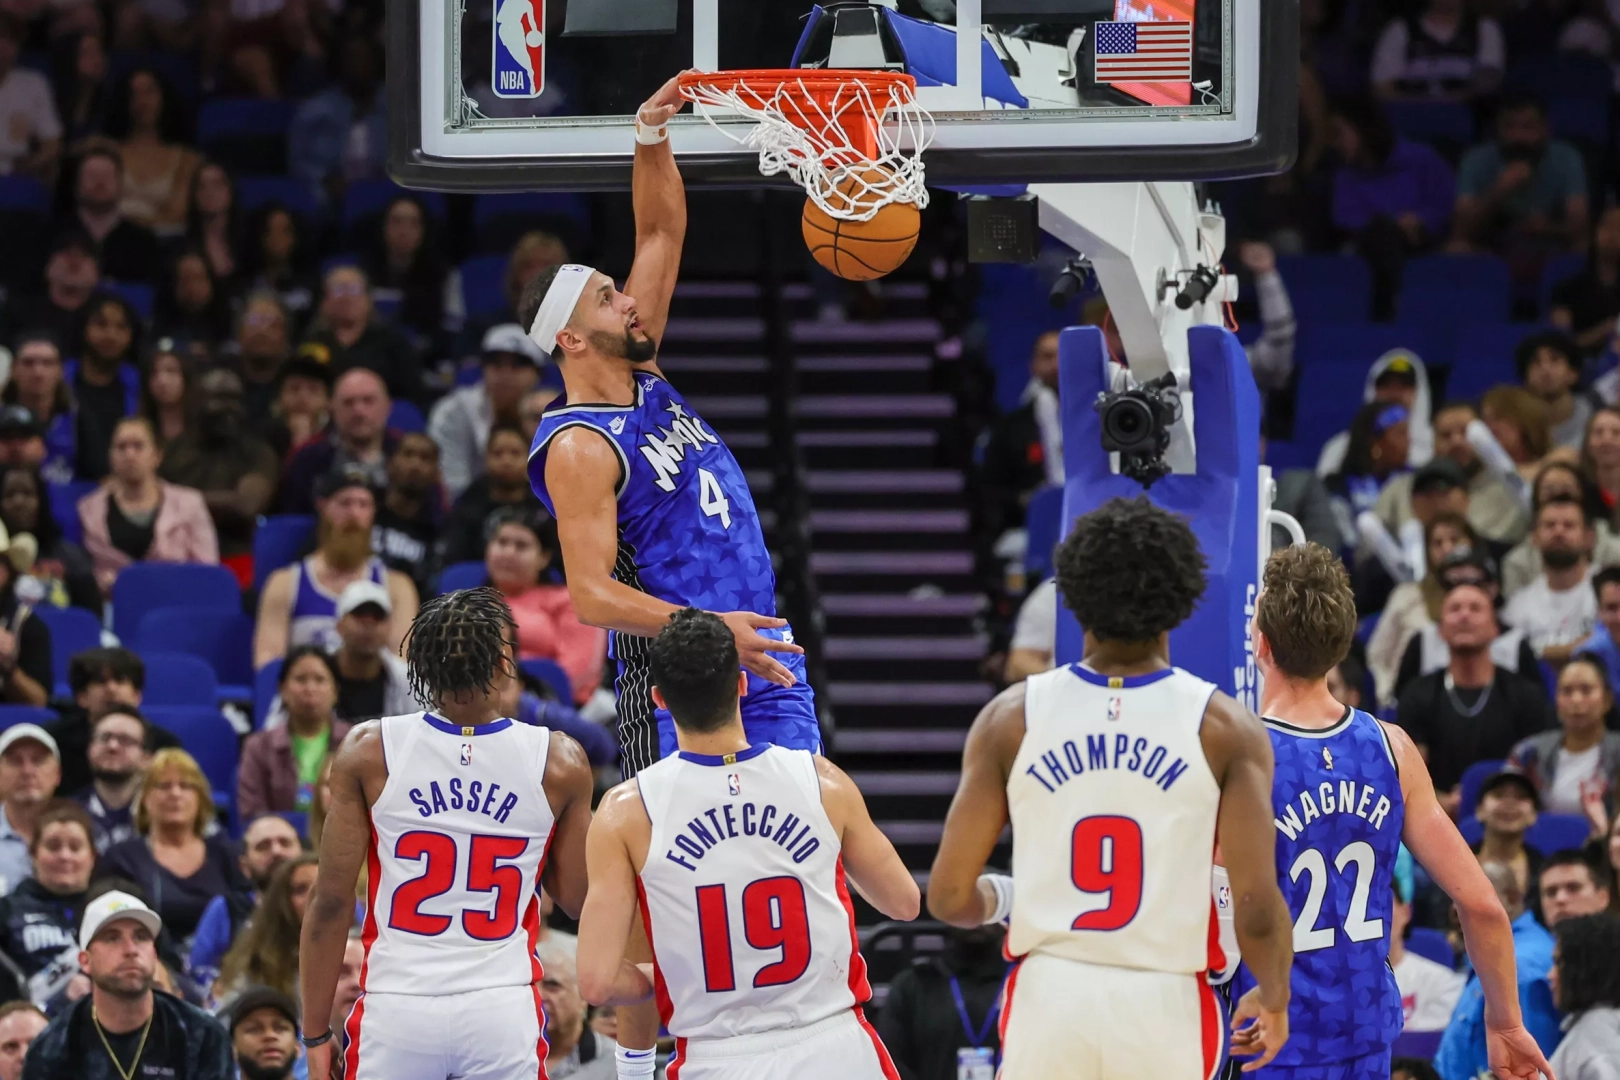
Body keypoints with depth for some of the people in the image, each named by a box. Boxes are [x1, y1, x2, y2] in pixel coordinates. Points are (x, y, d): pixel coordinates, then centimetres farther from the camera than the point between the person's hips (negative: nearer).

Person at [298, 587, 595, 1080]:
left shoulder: (369, 752, -5)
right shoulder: (558, 763, -4)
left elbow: (331, 904, -2)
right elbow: (574, 898, 8)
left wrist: (316, 1035, 5)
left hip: (396, 1008, 0)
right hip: (504, 1011, 0)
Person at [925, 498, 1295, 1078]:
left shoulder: (1013, 718, 1)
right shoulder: (1225, 728, -3)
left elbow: (949, 897, 1)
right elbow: (1256, 909, -9)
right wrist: (1275, 1001, 11)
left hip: (1049, 1000, 1)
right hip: (1166, 1008, -1)